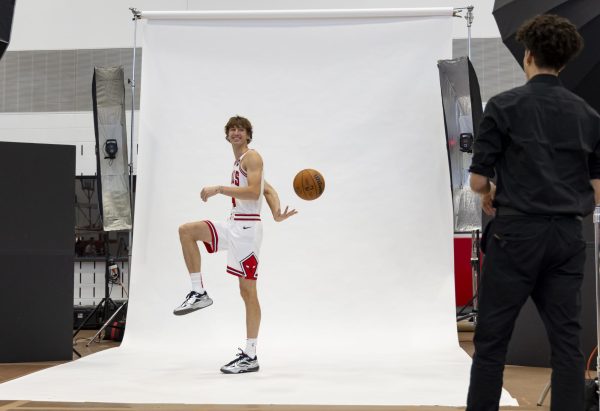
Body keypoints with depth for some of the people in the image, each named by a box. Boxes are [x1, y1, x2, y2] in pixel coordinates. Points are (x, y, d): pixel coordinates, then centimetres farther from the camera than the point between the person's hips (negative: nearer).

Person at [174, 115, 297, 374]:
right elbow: (269, 190, 20)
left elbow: (254, 191, -19)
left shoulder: (251, 157, -4)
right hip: (234, 225, 9)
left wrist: (219, 189, -20)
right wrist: (276, 213, 3)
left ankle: (250, 356, 0)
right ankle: (198, 293, -4)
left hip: (247, 227, -9)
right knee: (186, 231, -5)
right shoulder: (239, 163, 22)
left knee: (248, 291, -5)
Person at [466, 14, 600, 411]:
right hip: (568, 236, 4)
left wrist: (490, 193, 16)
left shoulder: (505, 105, -5)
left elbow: (479, 180, -5)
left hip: (517, 233, -4)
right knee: (566, 339, 7)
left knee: (492, 339, 4)